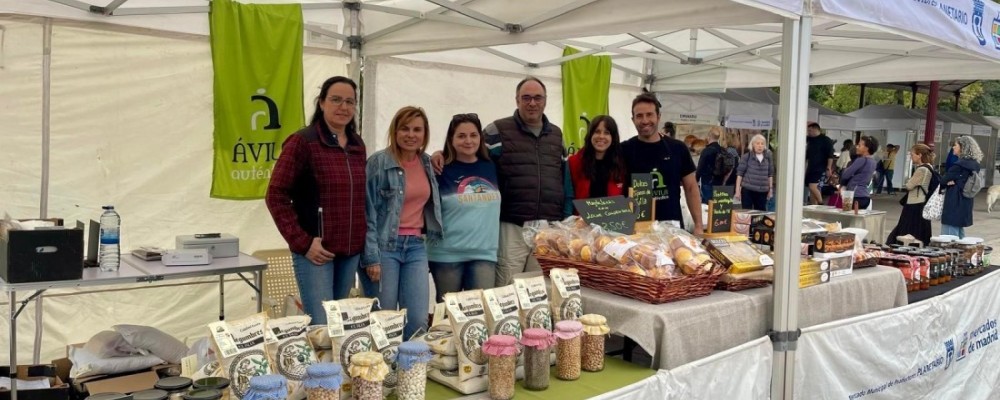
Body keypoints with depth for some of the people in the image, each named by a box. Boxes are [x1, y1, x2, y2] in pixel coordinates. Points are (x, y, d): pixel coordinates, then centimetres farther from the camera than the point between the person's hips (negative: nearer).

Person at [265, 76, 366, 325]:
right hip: (315, 250, -6)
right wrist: (302, 242, -14)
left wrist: (363, 238, 9)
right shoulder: (303, 142, -8)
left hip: (351, 251, 7)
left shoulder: (357, 145, 11)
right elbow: (276, 196, -10)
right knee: (322, 326, -7)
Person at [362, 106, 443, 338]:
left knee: (418, 321, 0)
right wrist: (371, 257, -13)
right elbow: (368, 212, -9)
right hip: (384, 246, -5)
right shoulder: (378, 162, -6)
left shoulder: (427, 163, 11)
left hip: (416, 246, 5)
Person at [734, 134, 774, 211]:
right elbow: (740, 173, -3)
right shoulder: (747, 156, -4)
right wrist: (738, 190, -7)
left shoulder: (767, 157, 6)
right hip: (748, 190, -3)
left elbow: (770, 174, 13)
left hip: (762, 191, 3)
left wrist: (771, 189, 10)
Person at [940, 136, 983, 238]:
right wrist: (953, 182, -9)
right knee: (960, 235, 18)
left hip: (954, 205, -9)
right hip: (965, 206, 9)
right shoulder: (974, 165, 9)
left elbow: (943, 181, -11)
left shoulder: (959, 166, -18)